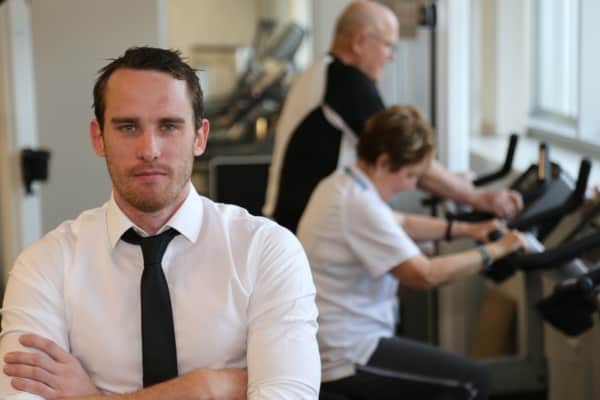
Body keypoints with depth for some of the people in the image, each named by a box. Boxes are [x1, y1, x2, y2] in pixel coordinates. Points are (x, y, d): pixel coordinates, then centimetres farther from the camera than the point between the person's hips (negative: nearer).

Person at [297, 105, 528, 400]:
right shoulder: (359, 206, -23)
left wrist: (464, 229, 12)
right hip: (344, 359, -10)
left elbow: (399, 225, 22)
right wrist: (495, 250, -15)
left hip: (325, 344, 10)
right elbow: (425, 274, -26)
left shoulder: (340, 184, 7)